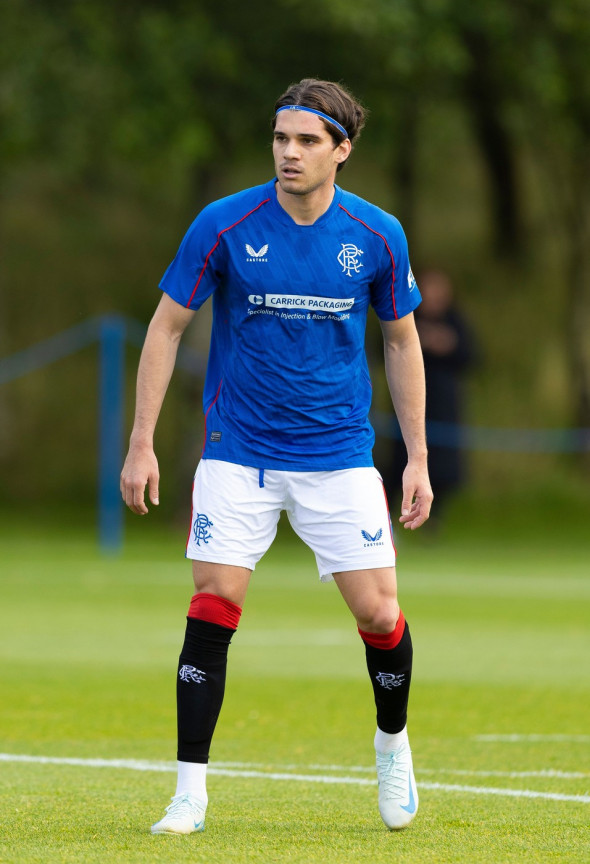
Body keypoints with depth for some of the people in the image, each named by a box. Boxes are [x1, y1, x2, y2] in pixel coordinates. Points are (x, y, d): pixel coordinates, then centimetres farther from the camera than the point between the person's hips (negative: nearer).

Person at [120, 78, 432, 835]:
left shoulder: (377, 236, -4)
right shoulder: (224, 225, -10)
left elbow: (402, 343, 8)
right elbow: (167, 326, -2)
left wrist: (418, 459, 6)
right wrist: (141, 446, -6)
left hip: (339, 453, 1)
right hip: (238, 452, -1)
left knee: (378, 613, -3)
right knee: (213, 607, -10)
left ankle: (392, 744, 27)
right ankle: (190, 793, -2)